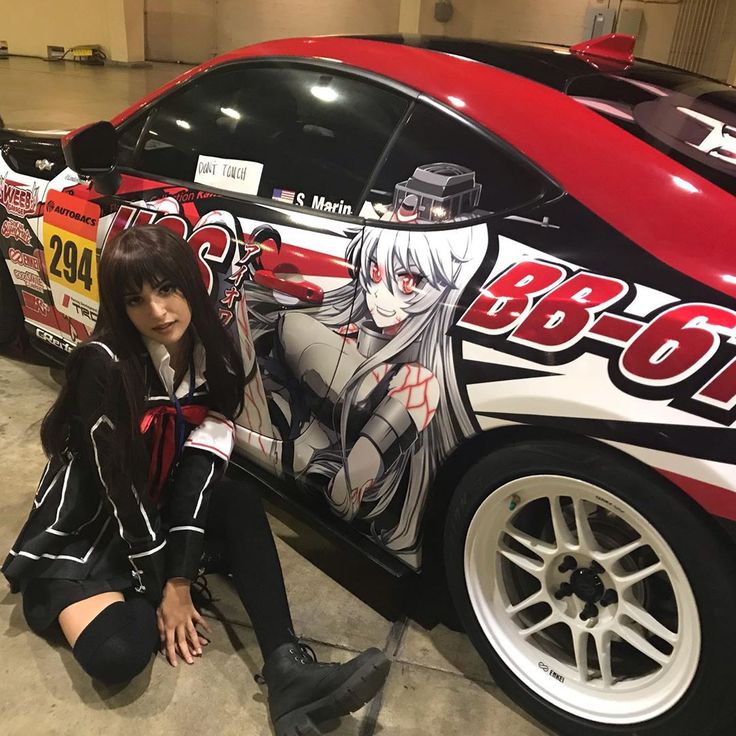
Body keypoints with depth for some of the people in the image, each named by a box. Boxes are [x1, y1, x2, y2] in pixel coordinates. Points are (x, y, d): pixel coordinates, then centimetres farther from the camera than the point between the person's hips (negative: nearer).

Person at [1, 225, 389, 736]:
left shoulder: (213, 358, -9)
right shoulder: (104, 366, -25)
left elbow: (198, 468, -15)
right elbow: (119, 485, -22)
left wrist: (180, 581, -20)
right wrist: (162, 589, -16)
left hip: (155, 511, 5)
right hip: (83, 530, -4)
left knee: (241, 503, -23)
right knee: (116, 654, -28)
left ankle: (288, 669, -26)